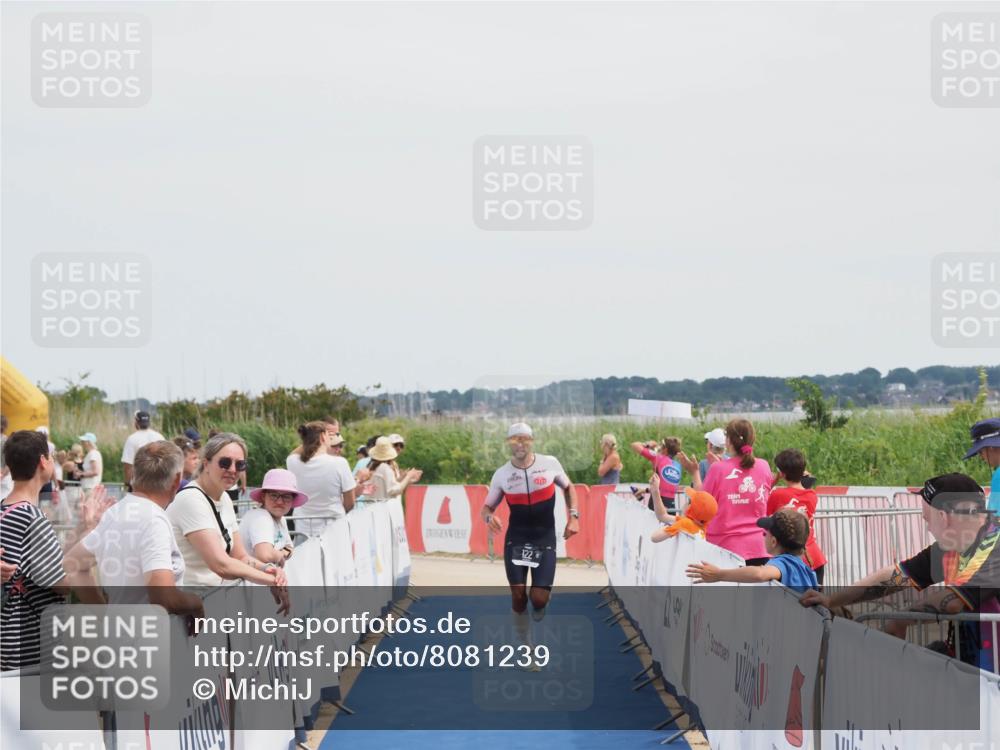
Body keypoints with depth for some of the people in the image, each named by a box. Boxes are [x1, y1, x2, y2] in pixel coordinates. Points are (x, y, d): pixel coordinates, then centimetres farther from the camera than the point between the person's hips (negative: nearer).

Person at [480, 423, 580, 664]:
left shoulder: (550, 463, -6)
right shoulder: (501, 474, -5)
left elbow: (568, 487, 12)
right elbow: (487, 506, 4)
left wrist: (573, 516, -1)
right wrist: (489, 517, -20)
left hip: (545, 540, -1)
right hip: (516, 539, 1)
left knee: (539, 597, -9)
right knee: (518, 595, -4)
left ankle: (538, 620, 27)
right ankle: (525, 646, 12)